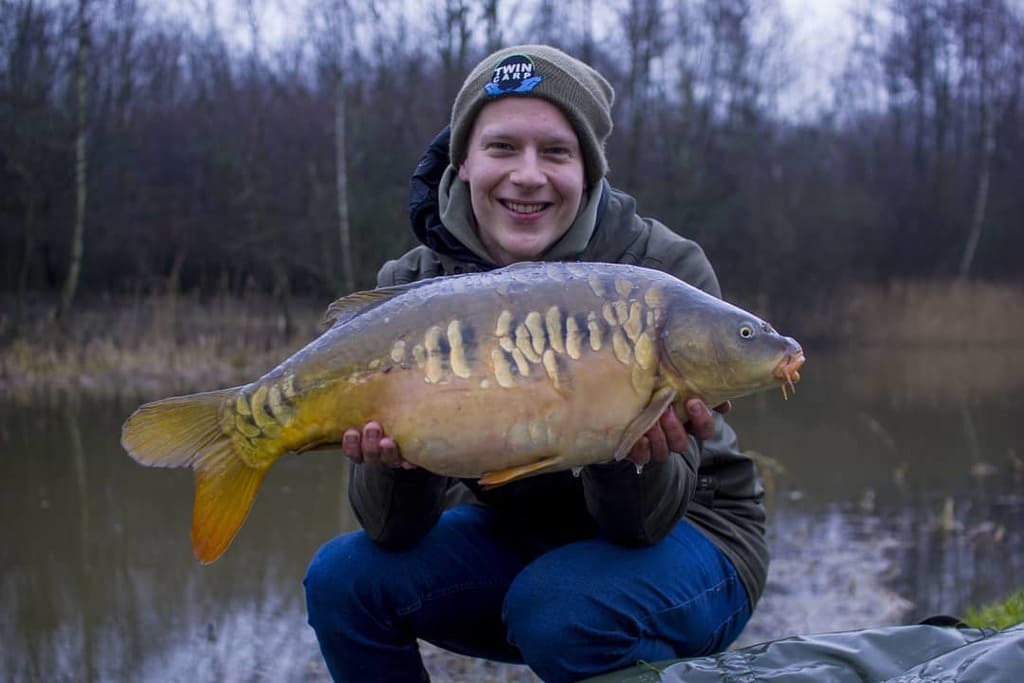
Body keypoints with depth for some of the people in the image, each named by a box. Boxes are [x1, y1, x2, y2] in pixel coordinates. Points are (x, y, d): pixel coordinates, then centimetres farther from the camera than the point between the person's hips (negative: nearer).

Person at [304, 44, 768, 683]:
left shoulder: (669, 270, -22)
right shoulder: (415, 286, -12)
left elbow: (647, 520, -23)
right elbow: (400, 529, -16)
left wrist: (635, 458, -45)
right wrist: (395, 462, -38)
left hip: (679, 536, -3)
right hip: (519, 534, 4)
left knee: (556, 607, -33)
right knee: (345, 580, -17)